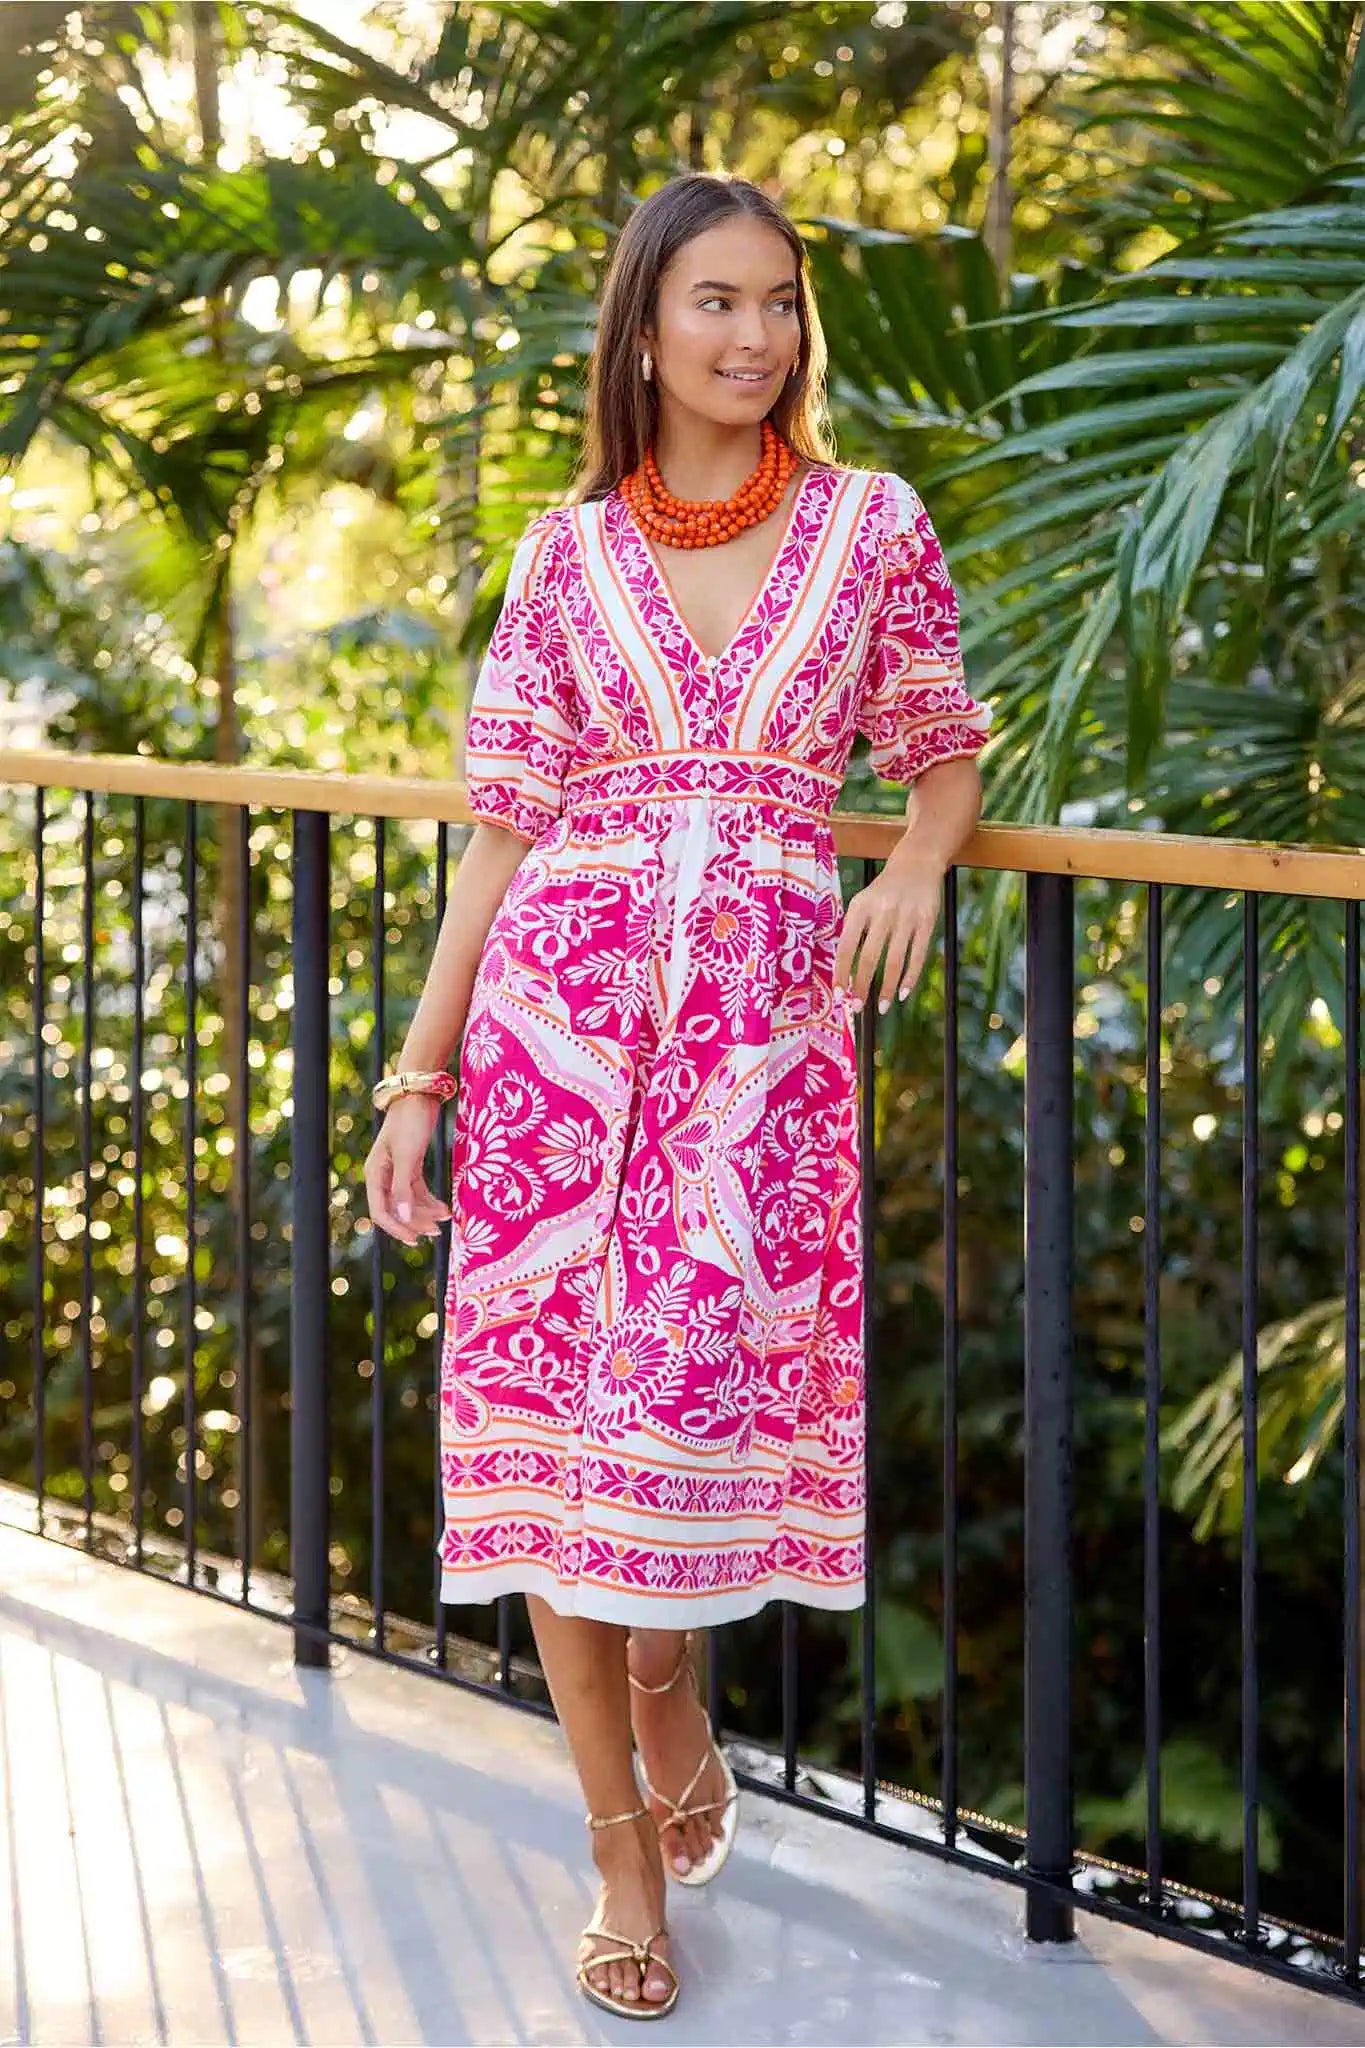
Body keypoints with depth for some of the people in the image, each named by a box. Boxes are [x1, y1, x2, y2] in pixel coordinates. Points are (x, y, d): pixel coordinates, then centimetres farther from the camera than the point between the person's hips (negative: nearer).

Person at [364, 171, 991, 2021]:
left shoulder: (874, 525, 7)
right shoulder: (568, 553, 8)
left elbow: (945, 756, 16)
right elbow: (505, 824, 8)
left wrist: (920, 859, -7)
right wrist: (417, 1074, 5)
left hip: (767, 1008, -1)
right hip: (562, 997, 1)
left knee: (694, 1380, -8)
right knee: (550, 1399, -1)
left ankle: (666, 1692, 27)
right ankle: (626, 1851, 12)